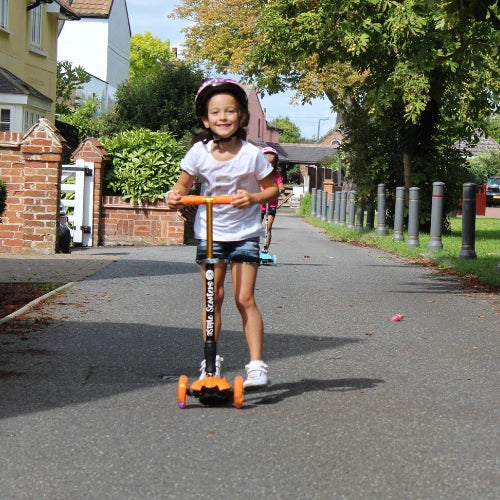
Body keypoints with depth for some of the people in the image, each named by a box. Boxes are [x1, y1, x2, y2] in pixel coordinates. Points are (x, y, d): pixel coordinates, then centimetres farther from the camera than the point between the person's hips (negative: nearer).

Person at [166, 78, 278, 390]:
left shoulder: (252, 154, -12)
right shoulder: (199, 152, -7)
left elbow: (272, 189, -3)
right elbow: (184, 184, 6)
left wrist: (253, 197, -23)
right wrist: (176, 196, -16)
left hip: (244, 233, -2)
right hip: (209, 233, 2)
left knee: (245, 299, -8)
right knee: (213, 298, 4)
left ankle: (257, 365, -5)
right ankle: (211, 363, 16)